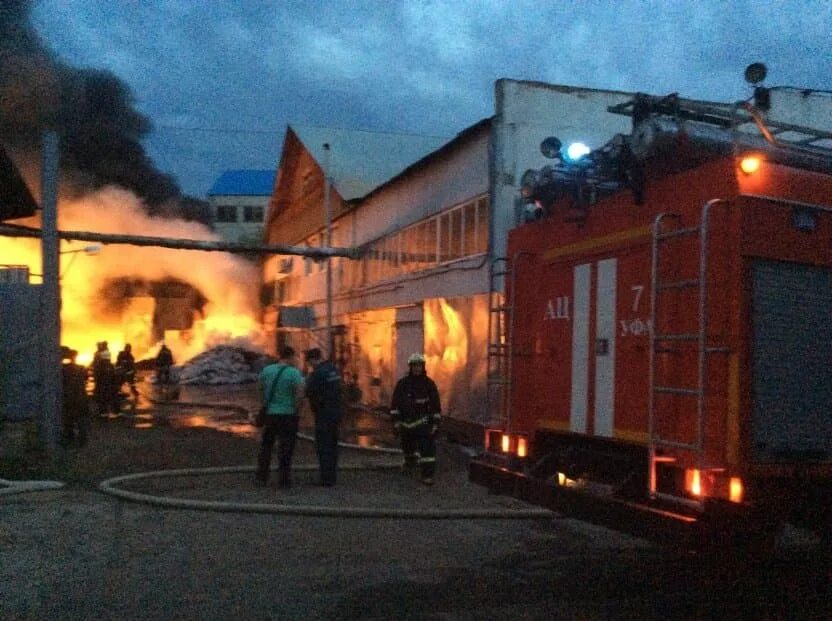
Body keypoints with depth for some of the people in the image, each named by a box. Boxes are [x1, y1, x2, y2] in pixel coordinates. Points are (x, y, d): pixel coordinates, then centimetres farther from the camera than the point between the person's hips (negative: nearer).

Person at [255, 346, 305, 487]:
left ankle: (261, 477, 21)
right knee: (285, 448, 4)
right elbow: (300, 394, -19)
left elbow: (261, 388, 11)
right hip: (287, 414, -4)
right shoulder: (294, 373, -13)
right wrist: (295, 410, -7)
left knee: (266, 445, 17)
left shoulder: (267, 370, 1)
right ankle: (283, 479, 5)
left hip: (269, 413, 4)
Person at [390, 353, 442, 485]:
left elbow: (436, 405, -1)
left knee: (427, 447, -15)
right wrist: (396, 421, -8)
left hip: (423, 421, -2)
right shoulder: (402, 383, -4)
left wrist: (435, 423, -6)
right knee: (408, 445, 19)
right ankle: (410, 461, 49)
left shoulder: (429, 384, -5)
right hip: (406, 421, 2)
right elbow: (394, 404, -1)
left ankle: (427, 474, -14)